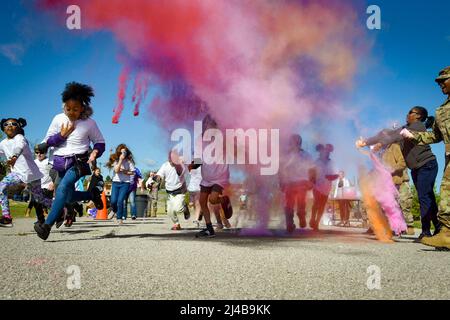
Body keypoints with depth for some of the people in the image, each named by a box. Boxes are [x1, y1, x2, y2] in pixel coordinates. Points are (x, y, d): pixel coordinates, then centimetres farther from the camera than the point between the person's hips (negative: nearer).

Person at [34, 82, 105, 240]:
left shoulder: (89, 123, -6)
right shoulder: (58, 119, 0)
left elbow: (100, 142, 5)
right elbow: (47, 142, 5)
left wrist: (95, 152, -17)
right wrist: (62, 135, -13)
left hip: (79, 163, -5)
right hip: (61, 163, 5)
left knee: (63, 187, -28)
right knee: (69, 198, 11)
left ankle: (47, 225, -31)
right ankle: (93, 193, 40)